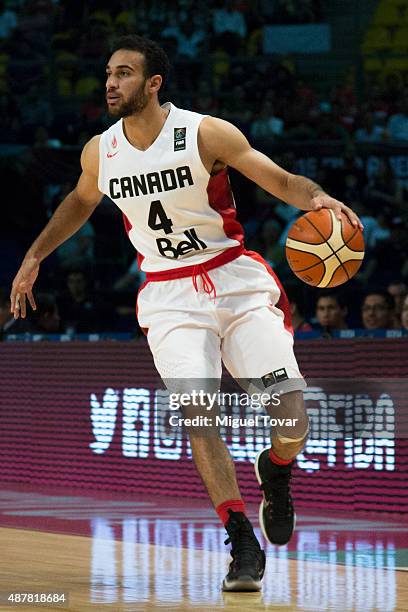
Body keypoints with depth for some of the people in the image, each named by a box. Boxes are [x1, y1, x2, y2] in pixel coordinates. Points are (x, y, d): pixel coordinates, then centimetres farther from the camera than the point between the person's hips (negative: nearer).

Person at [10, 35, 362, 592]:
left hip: (237, 283, -2)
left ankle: (275, 472, 25)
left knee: (292, 422, -12)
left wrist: (316, 197, -32)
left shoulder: (205, 134, -13)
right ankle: (242, 542, -9)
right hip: (170, 298, 2)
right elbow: (81, 201, 23)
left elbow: (282, 181, -12)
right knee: (198, 418, -19)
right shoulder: (100, 153, 0)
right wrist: (35, 256, 22)